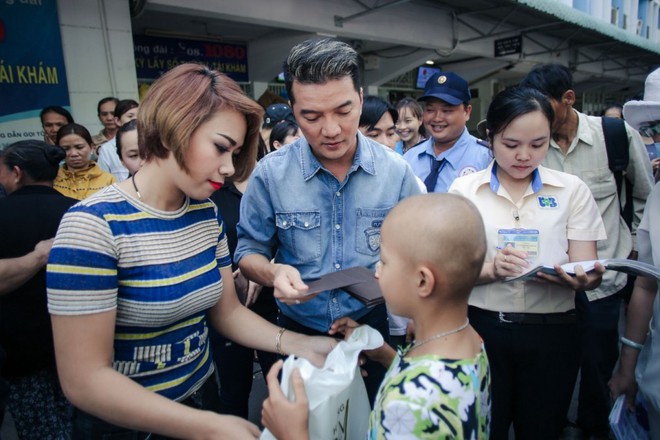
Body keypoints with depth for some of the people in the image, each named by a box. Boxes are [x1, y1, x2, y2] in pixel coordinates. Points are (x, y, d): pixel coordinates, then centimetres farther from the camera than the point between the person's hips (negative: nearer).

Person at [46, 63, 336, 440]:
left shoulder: (208, 214, -5)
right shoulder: (93, 225, -24)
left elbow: (226, 310, 0)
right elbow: (84, 379, -24)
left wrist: (296, 344, -15)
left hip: (203, 394, 6)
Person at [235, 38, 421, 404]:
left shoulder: (396, 172, -11)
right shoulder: (270, 174, -14)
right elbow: (248, 250, -5)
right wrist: (272, 272, -26)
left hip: (373, 326, 1)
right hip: (298, 330, 0)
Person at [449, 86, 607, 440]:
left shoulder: (572, 189, 1)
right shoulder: (464, 189, -3)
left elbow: (585, 268, -2)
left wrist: (583, 278, -25)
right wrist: (490, 269, -24)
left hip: (552, 332, 2)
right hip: (483, 328, -1)